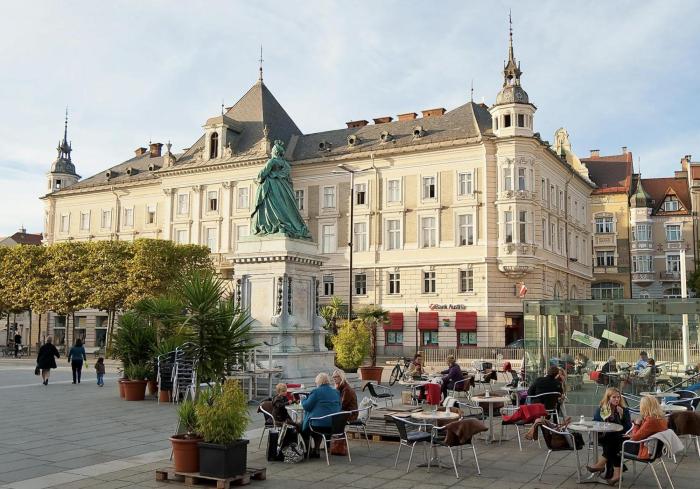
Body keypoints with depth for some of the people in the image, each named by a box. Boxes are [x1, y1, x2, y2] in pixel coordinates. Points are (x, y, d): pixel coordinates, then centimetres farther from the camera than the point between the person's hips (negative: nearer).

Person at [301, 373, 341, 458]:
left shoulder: (316, 392, -11)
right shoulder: (336, 392, 8)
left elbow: (306, 406, -9)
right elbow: (339, 407, 18)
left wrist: (303, 400, 14)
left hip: (319, 423, -6)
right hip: (335, 424, 6)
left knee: (303, 426, 21)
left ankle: (308, 450, 25)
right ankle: (316, 450, 33)